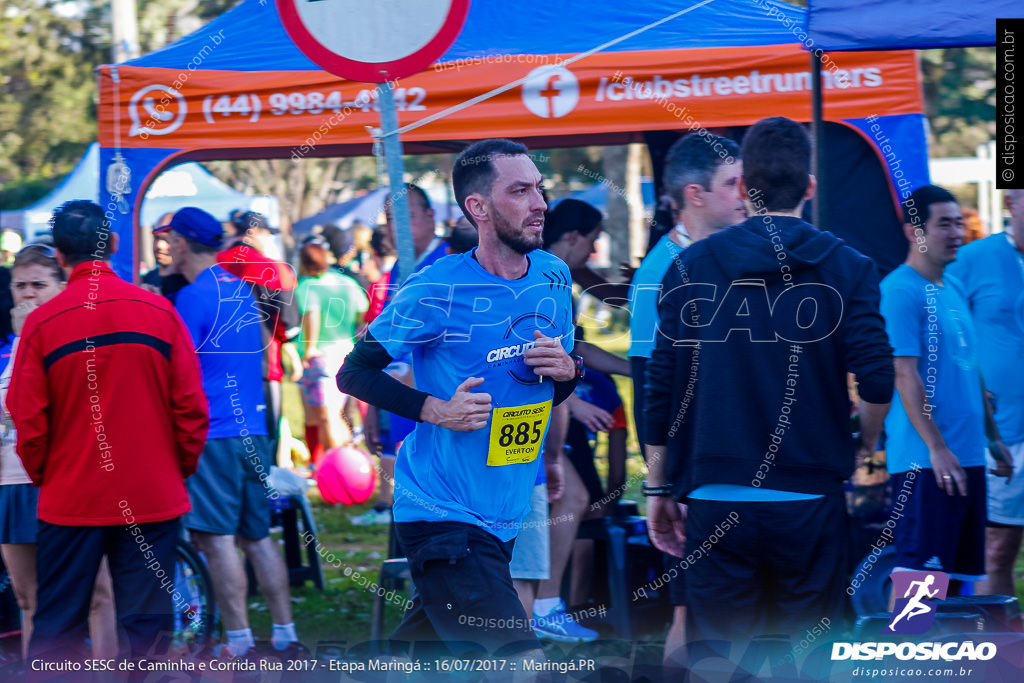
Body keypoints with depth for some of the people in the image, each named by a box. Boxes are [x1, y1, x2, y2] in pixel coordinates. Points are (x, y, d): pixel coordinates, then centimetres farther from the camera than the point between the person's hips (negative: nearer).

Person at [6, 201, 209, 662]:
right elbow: (191, 407, -3)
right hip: (153, 498, 1)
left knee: (55, 629, 9)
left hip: (70, 500, -1)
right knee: (148, 626, 6)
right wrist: (180, 469, 12)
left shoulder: (42, 323, -7)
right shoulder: (158, 312, -5)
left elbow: (28, 421, -4)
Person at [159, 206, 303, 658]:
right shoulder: (241, 290, 14)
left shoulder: (194, 297, -11)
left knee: (215, 539, -5)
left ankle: (240, 643, -8)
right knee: (258, 536, 13)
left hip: (210, 433, -8)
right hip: (253, 430, 8)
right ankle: (285, 636, 13)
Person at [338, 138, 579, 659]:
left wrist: (566, 371, -4)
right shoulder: (436, 290, -13)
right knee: (522, 663, -16)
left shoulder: (553, 276, 7)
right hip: (442, 514, -7)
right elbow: (353, 373, -5)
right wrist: (435, 410, -18)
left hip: (504, 517, 7)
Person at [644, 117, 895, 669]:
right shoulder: (846, 268, 1)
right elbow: (877, 380, -8)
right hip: (810, 498, 0)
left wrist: (658, 489, 11)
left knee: (712, 660, 3)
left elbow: (661, 388, 3)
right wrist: (864, 449, 11)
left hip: (715, 499, 0)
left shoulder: (691, 267, 3)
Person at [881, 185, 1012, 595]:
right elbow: (905, 375, -16)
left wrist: (993, 437, 21)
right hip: (925, 460, -9)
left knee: (956, 571, 10)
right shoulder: (901, 291, -11)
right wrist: (936, 448, -20)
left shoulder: (954, 290, 16)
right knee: (918, 571, -9)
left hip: (967, 455, 9)